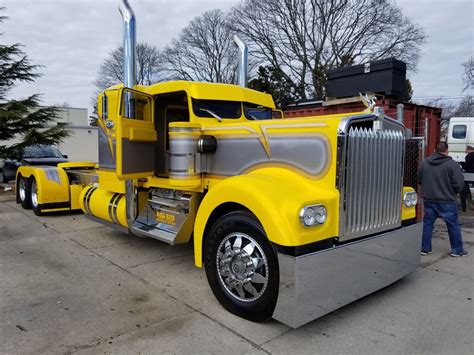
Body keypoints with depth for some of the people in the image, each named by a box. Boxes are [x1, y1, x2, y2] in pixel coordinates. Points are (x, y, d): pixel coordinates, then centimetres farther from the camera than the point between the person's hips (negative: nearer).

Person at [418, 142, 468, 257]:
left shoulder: (425, 163, 1)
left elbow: (419, 180, 9)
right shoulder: (452, 164, -13)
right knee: (453, 225, 10)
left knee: (427, 223, 12)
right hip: (446, 201, -4)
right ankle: (457, 250, 19)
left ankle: (425, 248, 17)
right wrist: (453, 192, 5)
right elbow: (459, 183, -14)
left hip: (428, 199, 4)